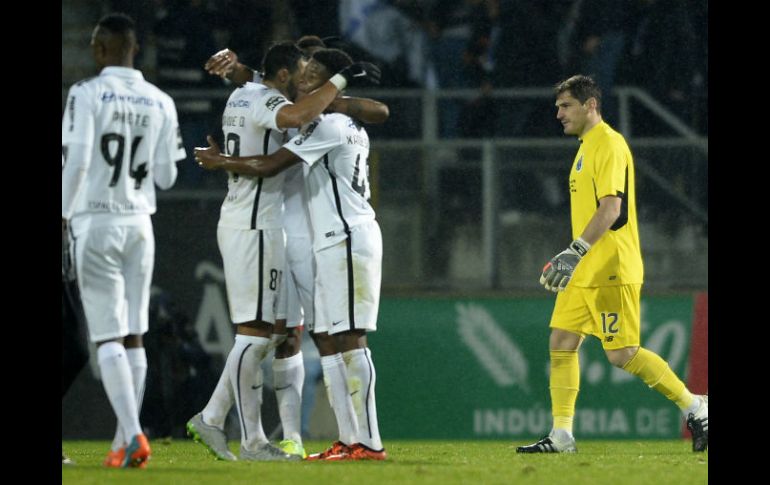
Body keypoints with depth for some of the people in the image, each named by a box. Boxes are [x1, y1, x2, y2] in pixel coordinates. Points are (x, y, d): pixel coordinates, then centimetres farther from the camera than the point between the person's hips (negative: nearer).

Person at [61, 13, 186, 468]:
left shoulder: (87, 94, -9)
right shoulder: (160, 103, 5)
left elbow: (76, 161, -16)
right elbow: (165, 176, 7)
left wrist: (64, 213, -2)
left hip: (97, 221, -4)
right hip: (139, 222, 4)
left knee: (108, 336, -5)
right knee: (133, 336, 11)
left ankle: (133, 435, -18)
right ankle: (128, 442, 11)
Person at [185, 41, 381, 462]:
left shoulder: (241, 96, 16)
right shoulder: (264, 100, -13)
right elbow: (295, 117, -37)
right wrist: (340, 80, -28)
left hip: (243, 224, 10)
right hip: (254, 228, -10)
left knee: (277, 330, 12)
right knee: (255, 331, -8)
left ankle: (211, 419, 11)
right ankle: (252, 441, -6)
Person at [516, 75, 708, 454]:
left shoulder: (608, 144, -12)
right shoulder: (586, 147, 19)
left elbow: (611, 208, -22)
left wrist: (576, 252, -27)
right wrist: (572, 259, 24)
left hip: (611, 269, -10)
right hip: (586, 272, 10)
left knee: (622, 355, -10)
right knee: (561, 343, 3)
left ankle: (694, 407, 0)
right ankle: (561, 435, 4)